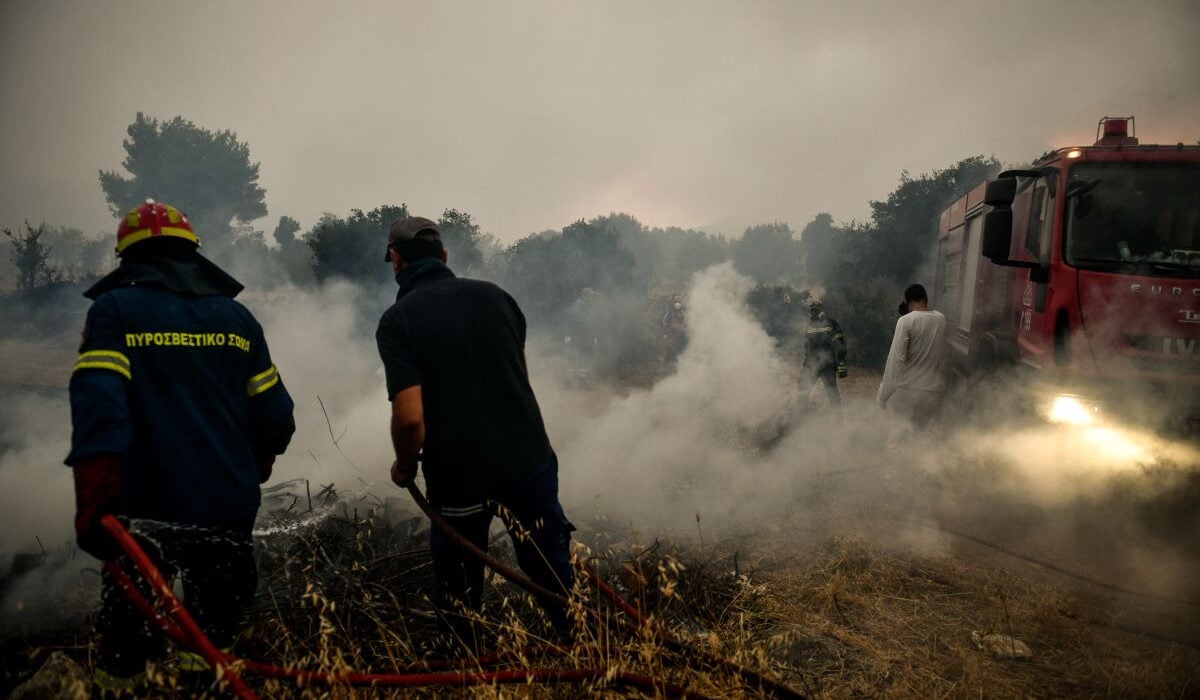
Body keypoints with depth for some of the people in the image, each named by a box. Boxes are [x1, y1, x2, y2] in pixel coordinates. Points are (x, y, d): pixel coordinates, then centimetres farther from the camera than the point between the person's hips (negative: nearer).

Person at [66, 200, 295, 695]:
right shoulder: (236, 315, 5)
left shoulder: (114, 310, -4)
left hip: (150, 510, -3)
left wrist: (93, 503, -20)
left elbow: (98, 407, -19)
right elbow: (274, 416, 5)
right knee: (214, 624, 20)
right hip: (231, 510, 3)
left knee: (128, 636, 14)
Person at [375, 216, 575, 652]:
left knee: (458, 591, 20)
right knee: (555, 575, 18)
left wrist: (405, 466, -1)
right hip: (528, 459, 3)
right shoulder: (493, 295, 0)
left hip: (457, 476, -3)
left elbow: (410, 417, -21)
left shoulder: (398, 320, -12)